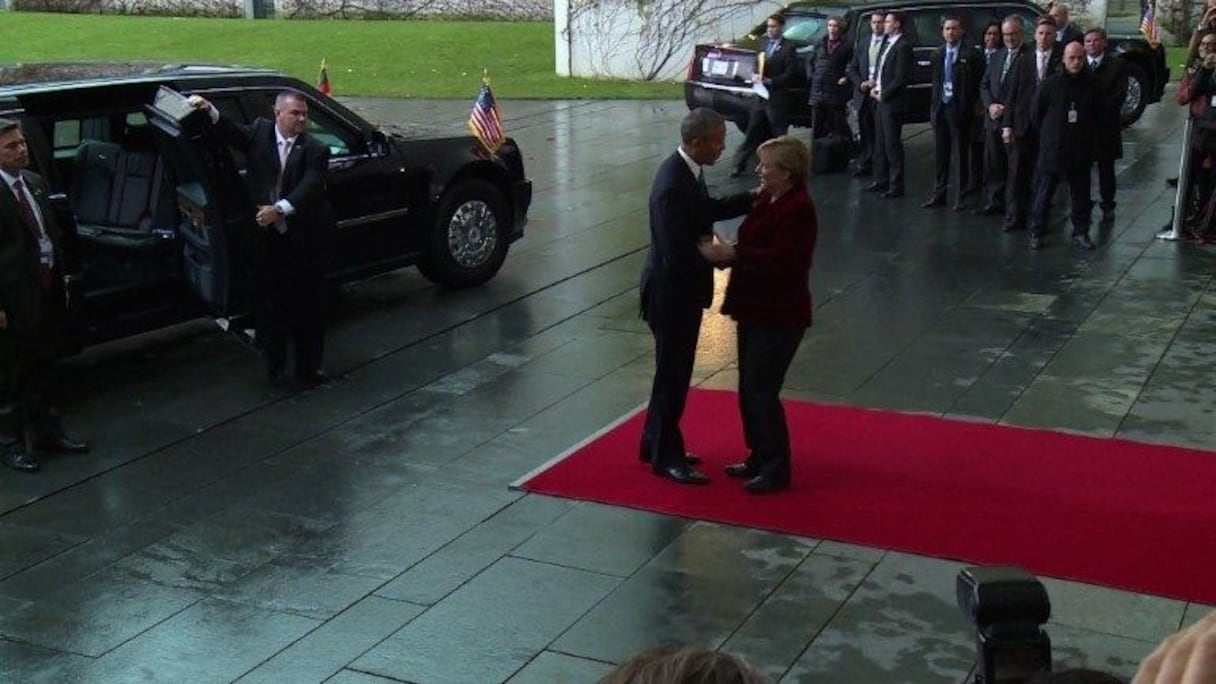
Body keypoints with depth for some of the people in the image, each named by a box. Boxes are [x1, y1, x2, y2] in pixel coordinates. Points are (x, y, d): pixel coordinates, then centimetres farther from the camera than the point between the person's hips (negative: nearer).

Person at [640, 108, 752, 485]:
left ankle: (655, 444, 35)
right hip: (672, 295, -10)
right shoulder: (672, 186, -29)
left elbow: (708, 210, 17)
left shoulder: (687, 171, 1)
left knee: (674, 372, 20)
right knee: (672, 374, 5)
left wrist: (753, 198, 6)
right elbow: (677, 255, -29)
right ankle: (666, 456, 20)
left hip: (682, 291, 10)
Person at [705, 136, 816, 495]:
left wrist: (734, 255, -24)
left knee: (761, 391, -3)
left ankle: (776, 470, 9)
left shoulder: (798, 210, -20)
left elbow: (780, 261, -28)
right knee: (749, 389, 17)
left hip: (779, 316, -10)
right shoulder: (767, 200, 8)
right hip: (755, 310, 10)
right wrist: (730, 254, -2)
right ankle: (759, 458, 30)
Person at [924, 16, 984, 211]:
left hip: (959, 109, -5)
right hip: (939, 107, 5)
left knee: (962, 153, 2)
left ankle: (961, 196, 7)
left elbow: (979, 82, -4)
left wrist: (970, 105, -8)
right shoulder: (937, 54, 11)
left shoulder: (971, 54, -5)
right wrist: (933, 105, 7)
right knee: (940, 152, 10)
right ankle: (939, 193, 17)